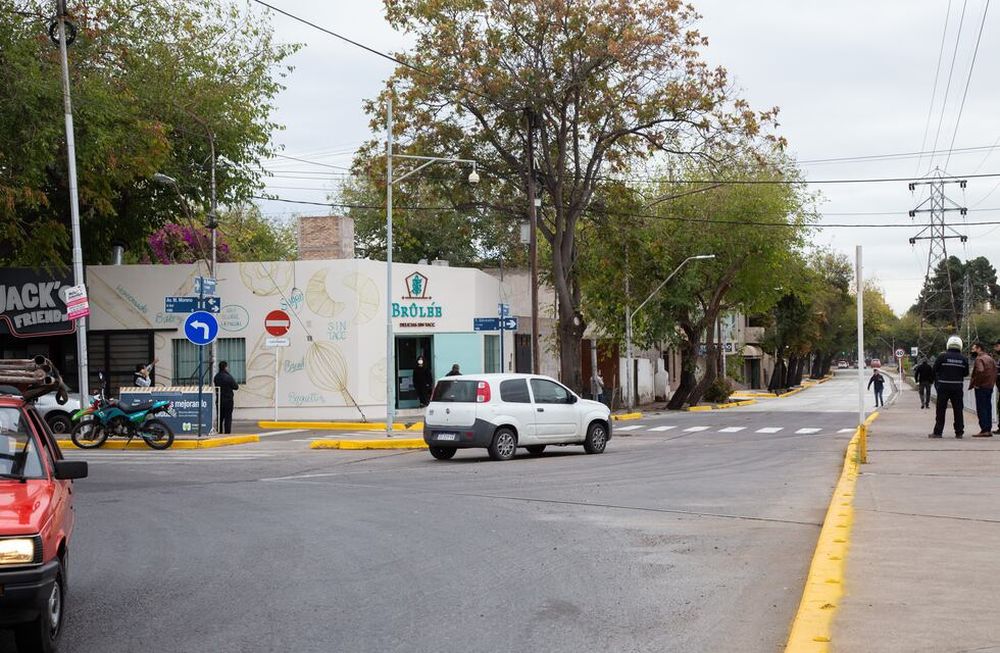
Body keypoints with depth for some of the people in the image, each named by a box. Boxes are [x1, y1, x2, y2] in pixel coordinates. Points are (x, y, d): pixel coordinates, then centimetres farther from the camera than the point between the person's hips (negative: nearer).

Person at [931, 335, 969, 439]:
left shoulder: (942, 357, -9)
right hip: (957, 387, 2)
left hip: (944, 387, -2)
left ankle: (938, 431, 3)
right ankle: (959, 432, 9)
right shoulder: (963, 359, -1)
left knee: (941, 410, 4)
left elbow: (935, 370, -5)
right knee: (958, 410, 9)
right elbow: (966, 373, 6)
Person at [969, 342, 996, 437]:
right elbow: (995, 371, 17)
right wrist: (992, 382, 14)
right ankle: (989, 429, 12)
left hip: (981, 387, -9)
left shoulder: (979, 359, -13)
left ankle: (984, 430, -10)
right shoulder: (990, 358, 16)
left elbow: (980, 371, -27)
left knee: (981, 409, -6)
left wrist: (974, 384, -18)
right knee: (988, 408, 11)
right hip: (990, 386, 9)